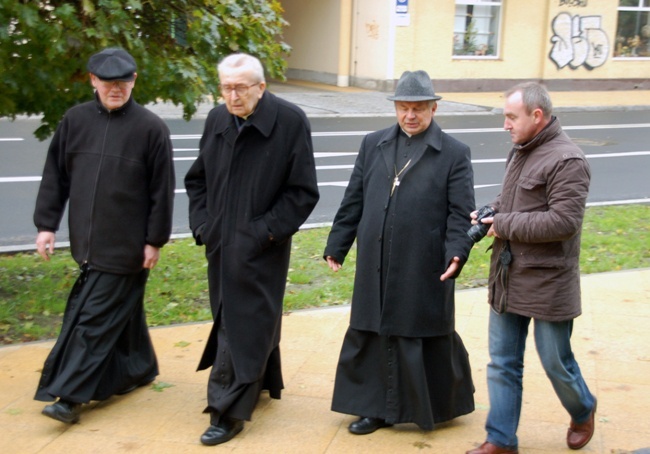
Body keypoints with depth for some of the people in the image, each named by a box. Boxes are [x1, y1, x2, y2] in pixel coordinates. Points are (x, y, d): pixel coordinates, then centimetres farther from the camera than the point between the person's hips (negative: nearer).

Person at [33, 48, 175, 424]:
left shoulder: (151, 128, -9)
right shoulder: (75, 121, 3)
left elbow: (163, 190, -6)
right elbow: (55, 176, 8)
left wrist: (155, 240, -7)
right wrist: (46, 224, 4)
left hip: (126, 246, -4)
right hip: (88, 242, 5)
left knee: (94, 317, -3)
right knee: (123, 309, 18)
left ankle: (71, 396, 3)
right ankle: (139, 370, 37)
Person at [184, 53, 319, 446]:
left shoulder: (290, 121, -12)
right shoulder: (217, 120, 4)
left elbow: (303, 191, -10)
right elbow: (197, 179, 16)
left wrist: (264, 231, -14)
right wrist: (202, 223, 4)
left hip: (260, 249, -6)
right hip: (221, 244, 6)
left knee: (243, 325, -4)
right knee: (238, 319, 17)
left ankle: (228, 412, 4)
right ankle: (264, 383, 37)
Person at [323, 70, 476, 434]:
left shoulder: (454, 153, -1)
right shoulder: (373, 145, 10)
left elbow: (461, 213, -5)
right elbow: (354, 201, 12)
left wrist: (457, 252, -19)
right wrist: (337, 245, 10)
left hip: (425, 268, -4)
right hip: (376, 267, 4)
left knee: (426, 337, 9)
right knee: (372, 336, 9)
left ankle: (442, 403, 30)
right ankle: (378, 407, 23)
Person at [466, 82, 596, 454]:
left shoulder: (567, 160, -17)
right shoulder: (522, 152, 11)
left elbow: (564, 221, -24)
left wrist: (505, 225, -18)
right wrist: (492, 212, 3)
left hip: (547, 285, -8)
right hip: (508, 280, 8)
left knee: (557, 363, 10)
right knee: (503, 364, 10)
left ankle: (584, 412, 38)